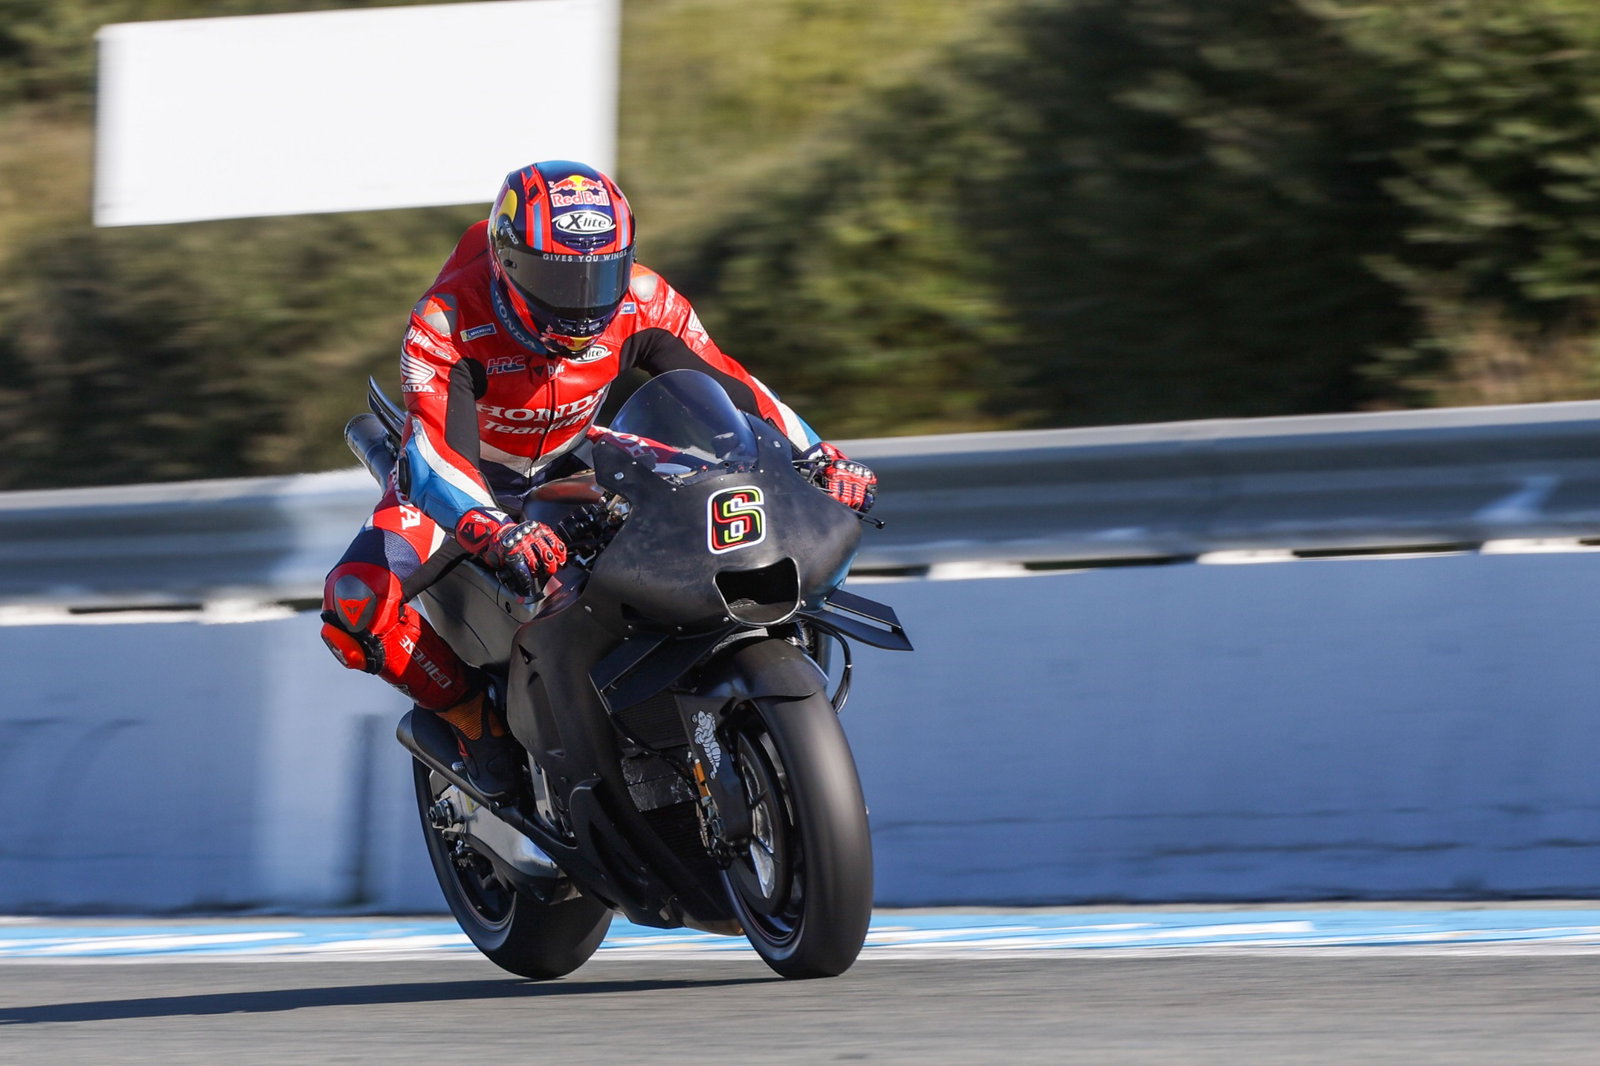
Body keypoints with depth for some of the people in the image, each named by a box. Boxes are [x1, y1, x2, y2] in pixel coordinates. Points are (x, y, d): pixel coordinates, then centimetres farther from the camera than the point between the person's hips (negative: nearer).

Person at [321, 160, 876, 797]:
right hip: (465, 482, -4)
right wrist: (496, 533, -65)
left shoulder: (641, 303, -21)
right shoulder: (448, 321, -34)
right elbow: (436, 456, -45)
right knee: (355, 607, -30)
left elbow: (727, 385, -15)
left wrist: (817, 458, -31)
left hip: (569, 471, 4)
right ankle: (474, 713, -7)